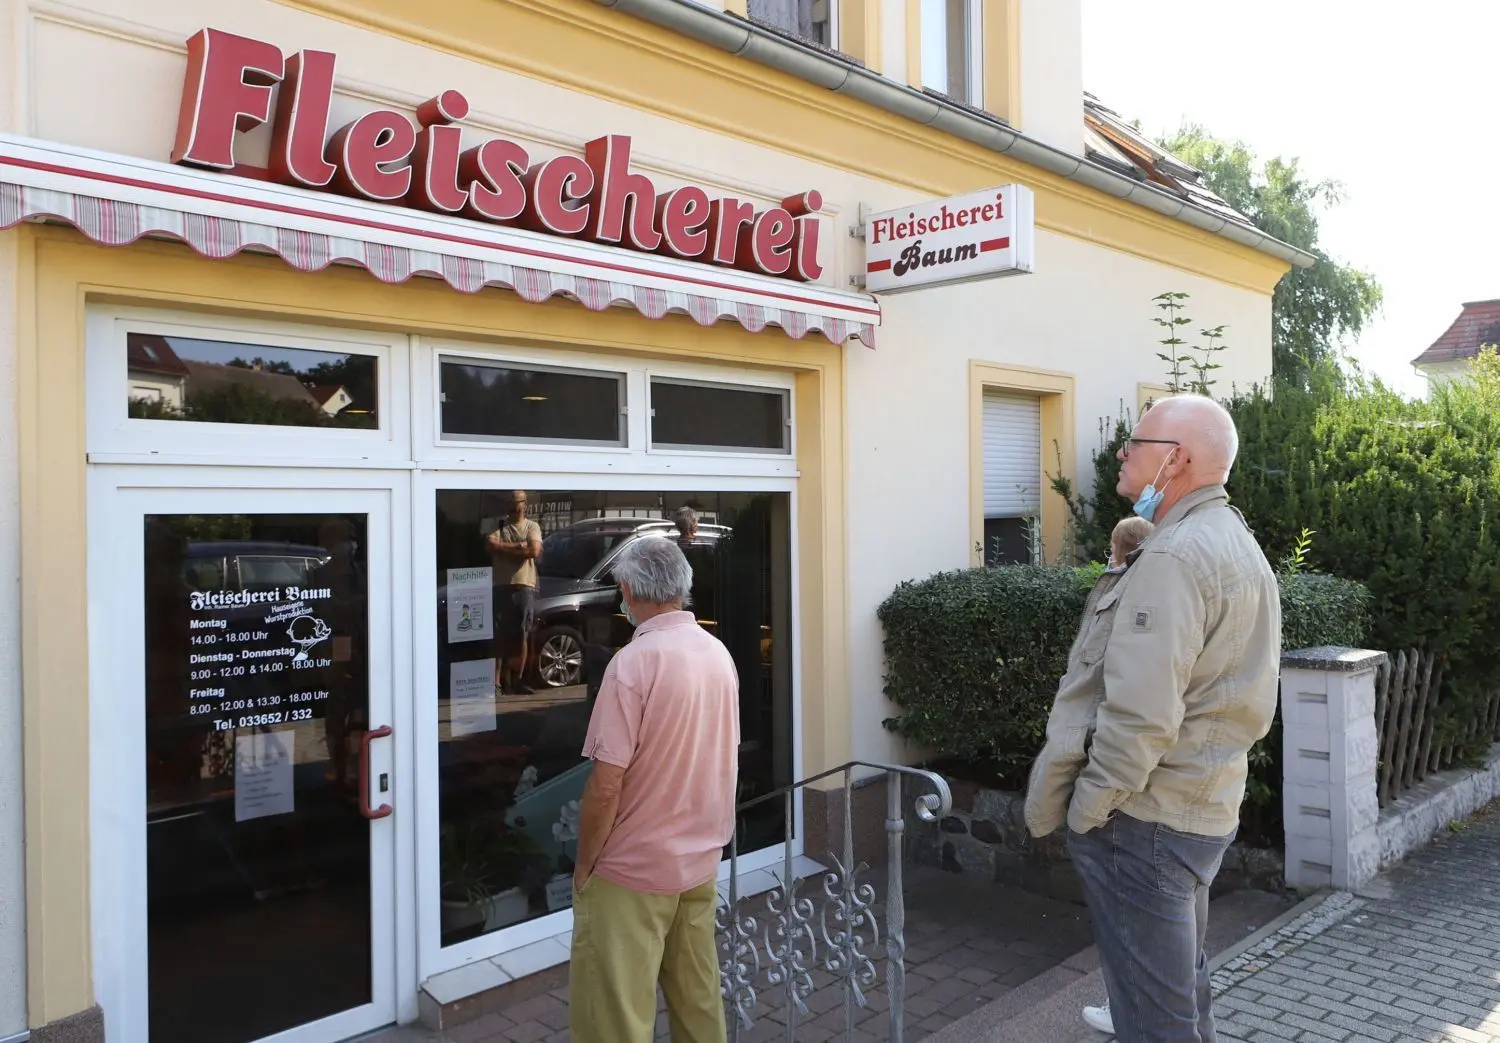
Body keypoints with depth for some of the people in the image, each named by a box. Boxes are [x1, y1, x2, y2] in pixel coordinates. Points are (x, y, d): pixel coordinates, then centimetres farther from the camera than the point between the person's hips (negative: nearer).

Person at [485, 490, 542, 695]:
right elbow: (490, 544, -9)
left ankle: (517, 680, 9)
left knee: (521, 636, 3)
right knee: (500, 636, -6)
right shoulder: (499, 526, 12)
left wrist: (504, 548, -5)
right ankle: (497, 681, -8)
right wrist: (520, 546, -9)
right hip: (501, 586, 0)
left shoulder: (532, 527, 11)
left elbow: (534, 551, -7)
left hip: (524, 586, 0)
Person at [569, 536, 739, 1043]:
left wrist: (583, 867, -9)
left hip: (632, 869, -7)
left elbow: (606, 786, -22)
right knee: (699, 999, 20)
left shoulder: (634, 662, -21)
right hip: (701, 860, 7)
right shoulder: (718, 654, 2)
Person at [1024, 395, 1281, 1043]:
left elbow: (1139, 713, -26)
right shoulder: (1235, 542, 12)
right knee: (1182, 987, 23)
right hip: (1204, 806, 10)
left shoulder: (1175, 557, -21)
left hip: (1144, 818, -10)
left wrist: (1084, 811, -15)